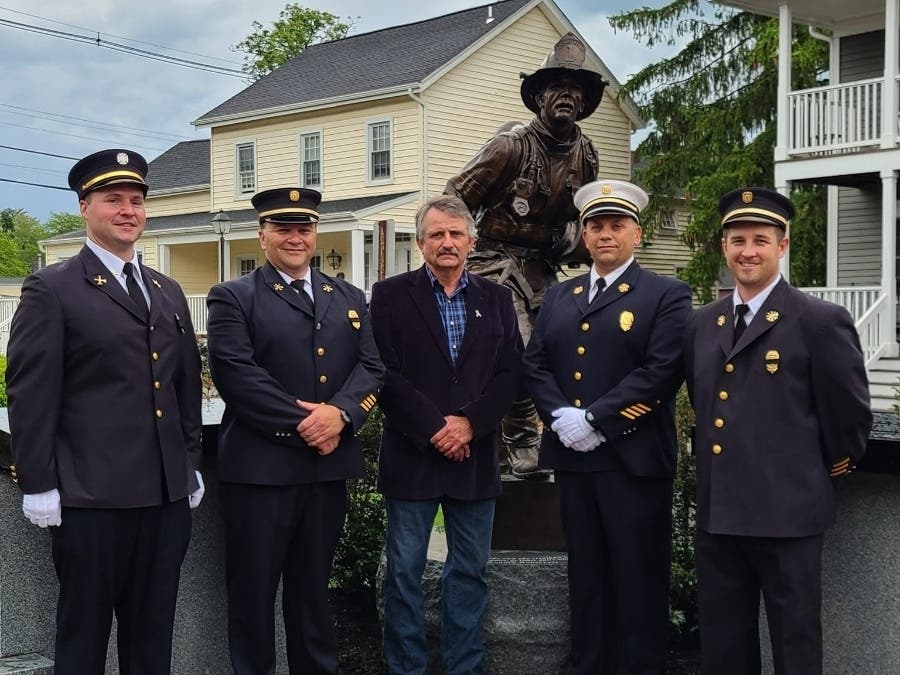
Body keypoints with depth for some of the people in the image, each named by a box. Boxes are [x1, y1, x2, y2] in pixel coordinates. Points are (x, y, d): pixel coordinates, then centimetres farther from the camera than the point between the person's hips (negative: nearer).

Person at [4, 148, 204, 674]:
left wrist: (192, 464, 16)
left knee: (154, 632, 13)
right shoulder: (51, 290, -3)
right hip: (91, 495, -5)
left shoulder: (169, 292, 16)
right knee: (84, 631, 7)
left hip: (169, 493, 6)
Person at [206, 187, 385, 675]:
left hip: (329, 465, 4)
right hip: (260, 466, -4)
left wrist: (340, 412, -15)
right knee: (253, 590, 6)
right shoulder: (232, 299, -1)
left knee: (313, 587, 17)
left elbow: (371, 367, 4)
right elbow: (236, 374, -13)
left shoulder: (349, 299, 14)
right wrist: (302, 425, -16)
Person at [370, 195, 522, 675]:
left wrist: (469, 423, -11)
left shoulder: (496, 298, 9)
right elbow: (385, 374, -7)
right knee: (404, 572, 4)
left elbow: (509, 373, 2)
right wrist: (432, 428, -13)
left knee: (469, 571, 10)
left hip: (475, 455, 3)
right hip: (412, 455, -2)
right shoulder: (390, 295, 1)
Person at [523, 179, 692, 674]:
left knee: (638, 577, 3)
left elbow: (661, 372, -14)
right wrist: (561, 417, -10)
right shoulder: (559, 297, 16)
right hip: (572, 457, 5)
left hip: (634, 459, -5)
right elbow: (535, 364, 8)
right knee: (586, 575, 14)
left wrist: (595, 420, -17)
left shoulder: (668, 296, -2)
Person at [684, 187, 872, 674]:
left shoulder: (821, 322, -9)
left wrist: (824, 469, 8)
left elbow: (851, 412, -2)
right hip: (716, 512, 6)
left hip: (788, 512, -5)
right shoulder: (701, 324, 10)